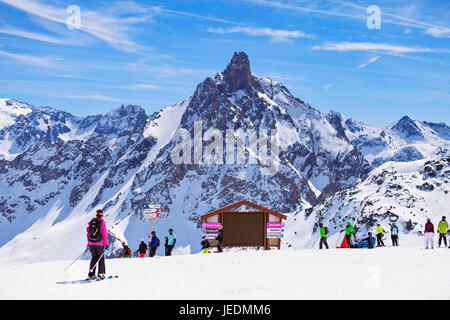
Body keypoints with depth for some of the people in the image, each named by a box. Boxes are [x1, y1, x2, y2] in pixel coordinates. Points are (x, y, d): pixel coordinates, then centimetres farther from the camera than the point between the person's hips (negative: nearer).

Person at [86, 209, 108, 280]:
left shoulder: (91, 222, 6)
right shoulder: (102, 223, -9)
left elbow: (88, 233, 11)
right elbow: (104, 234, -10)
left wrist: (88, 243, 19)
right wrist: (106, 243, -3)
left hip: (91, 243, 4)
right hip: (99, 244, -4)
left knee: (94, 258, 14)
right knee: (101, 258, 6)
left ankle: (91, 274, 9)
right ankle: (101, 273, -1)